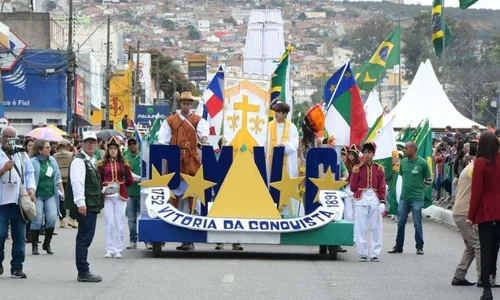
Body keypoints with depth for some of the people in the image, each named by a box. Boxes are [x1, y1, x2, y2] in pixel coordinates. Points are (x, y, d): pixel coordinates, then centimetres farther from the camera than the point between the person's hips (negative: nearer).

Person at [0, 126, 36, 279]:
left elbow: (30, 174, 12)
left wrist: (31, 188, -4)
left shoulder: (23, 156, 13)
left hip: (19, 202, 3)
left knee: (19, 236, 4)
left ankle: (17, 267, 11)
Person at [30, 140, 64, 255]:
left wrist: (62, 190, 13)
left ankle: (47, 244, 10)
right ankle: (34, 246, 7)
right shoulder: (33, 162, -9)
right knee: (37, 220, -4)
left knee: (52, 218, -5)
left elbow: (58, 177, 17)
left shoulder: (52, 160, 9)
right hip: (38, 195, -5)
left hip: (51, 194, 5)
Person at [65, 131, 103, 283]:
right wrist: (81, 203, -25)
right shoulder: (79, 161, -11)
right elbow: (76, 182, -20)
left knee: (85, 238, 12)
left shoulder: (91, 161, 20)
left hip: (92, 205, 10)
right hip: (85, 206, -10)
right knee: (84, 238, -9)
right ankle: (83, 272, -7)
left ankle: (83, 271, 16)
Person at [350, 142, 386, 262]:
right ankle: (363, 254, 6)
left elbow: (382, 187, 3)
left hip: (375, 200, 1)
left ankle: (375, 254, 8)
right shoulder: (357, 168, 4)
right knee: (361, 228, -1)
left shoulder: (379, 168, 6)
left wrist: (382, 201, -4)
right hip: (361, 200, -1)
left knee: (376, 228, 1)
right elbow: (353, 187, 4)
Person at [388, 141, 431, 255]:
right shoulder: (403, 162, 5)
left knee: (417, 224, 1)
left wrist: (419, 190, 4)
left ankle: (419, 247, 9)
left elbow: (428, 180, 2)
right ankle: (398, 246, 17)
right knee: (401, 223, 8)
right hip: (403, 197, 4)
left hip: (417, 198, -4)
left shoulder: (422, 163, -7)